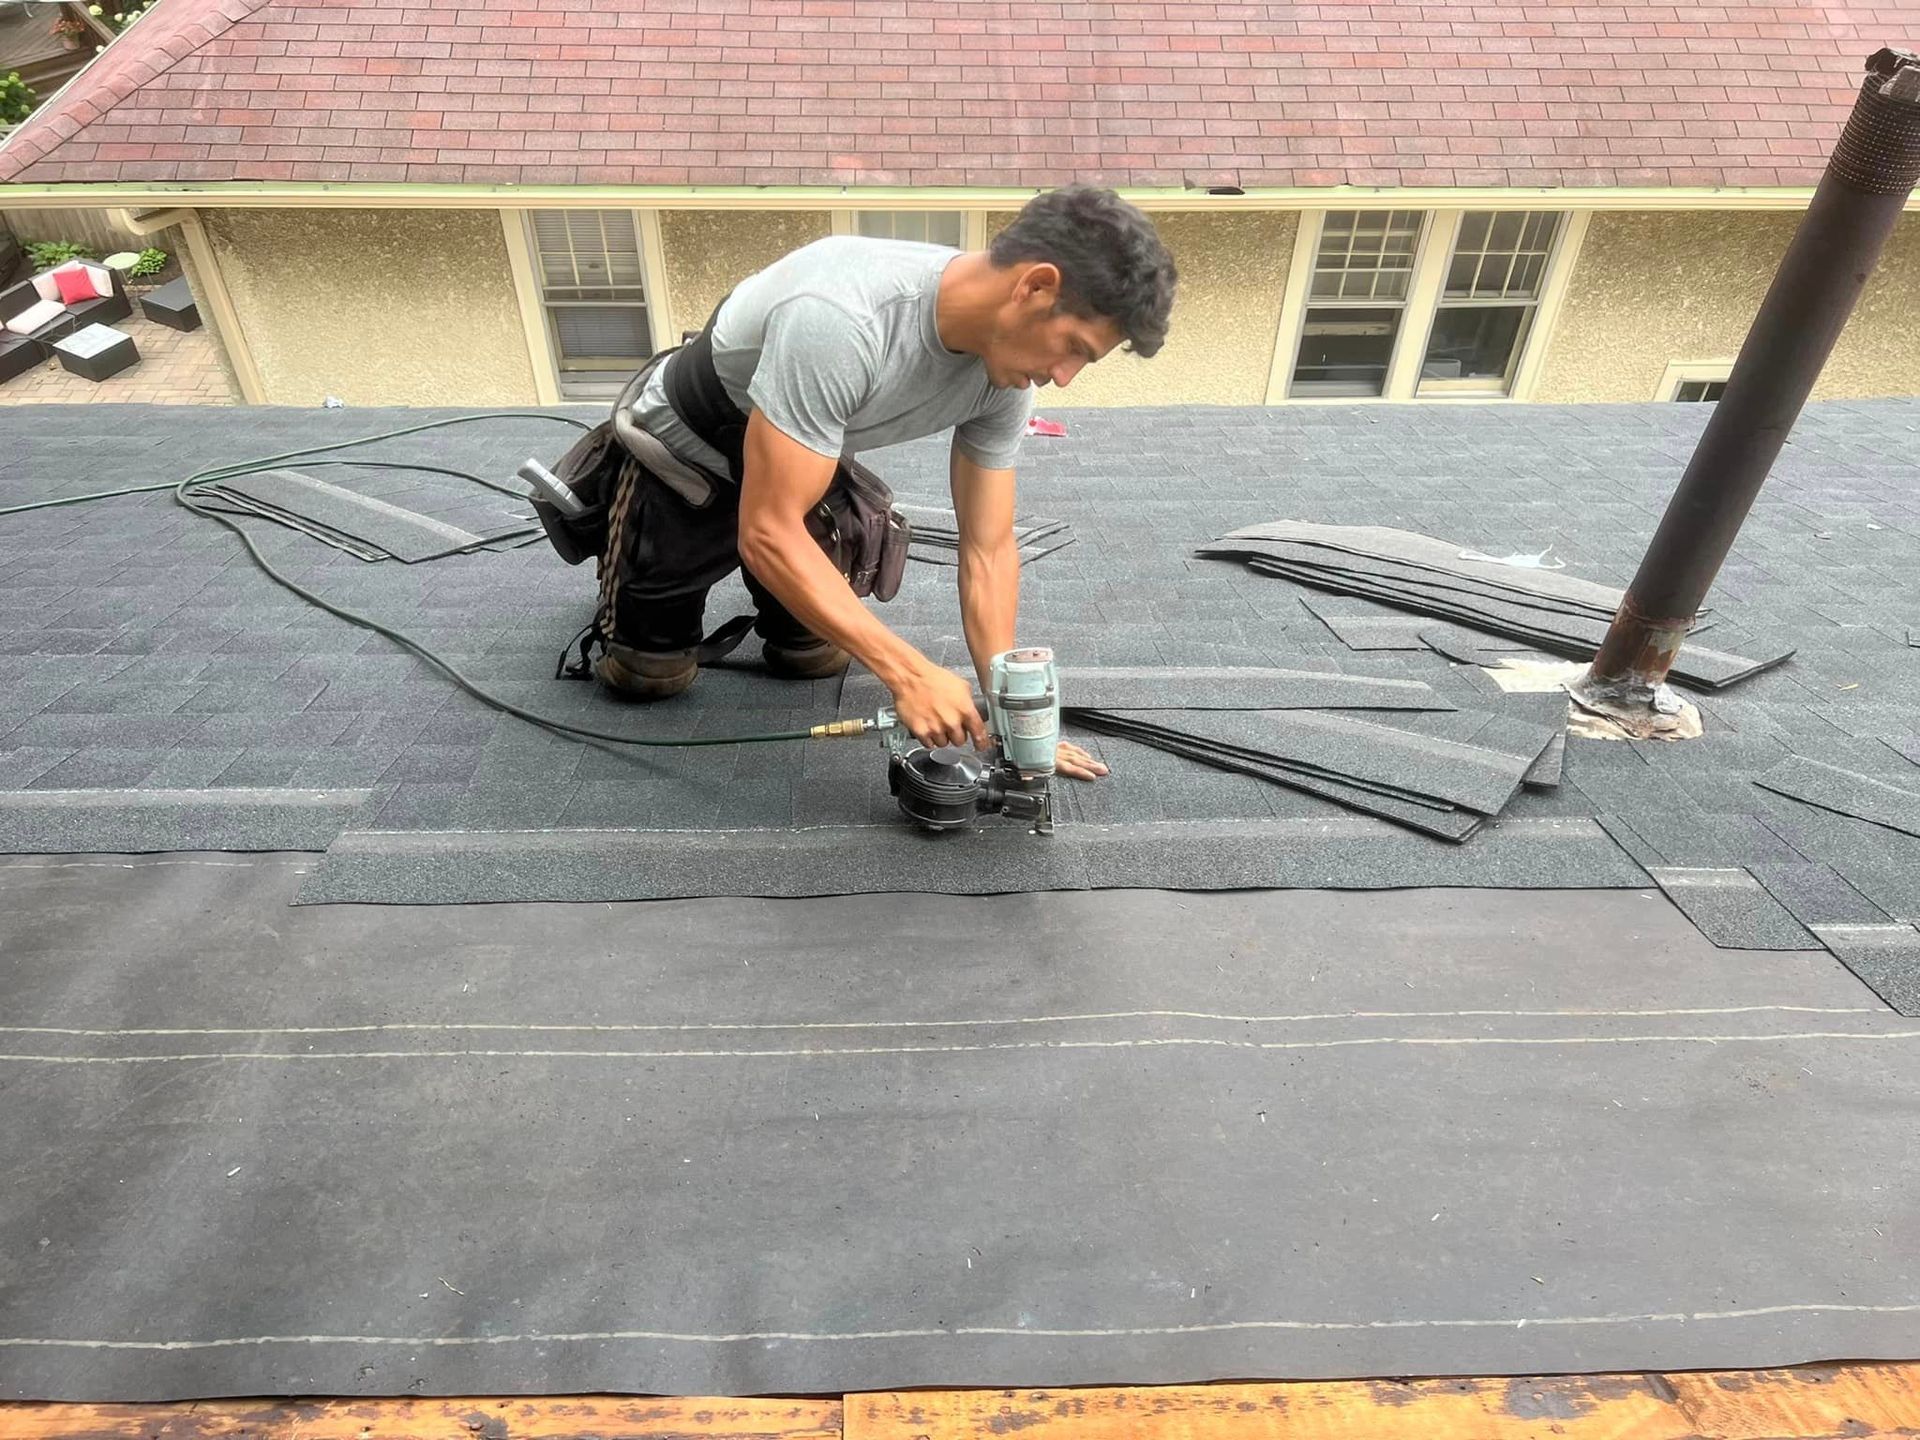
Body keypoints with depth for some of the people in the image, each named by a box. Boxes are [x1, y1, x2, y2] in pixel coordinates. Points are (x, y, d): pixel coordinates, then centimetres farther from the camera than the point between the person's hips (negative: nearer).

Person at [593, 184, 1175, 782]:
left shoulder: (1005, 371, -19)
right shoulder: (839, 318, -43)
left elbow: (989, 546, -14)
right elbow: (767, 533, -41)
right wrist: (911, 674, -43)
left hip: (806, 462, 5)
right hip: (689, 445, -5)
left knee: (815, 654, 6)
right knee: (650, 673, 8)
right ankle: (622, 520, 33)